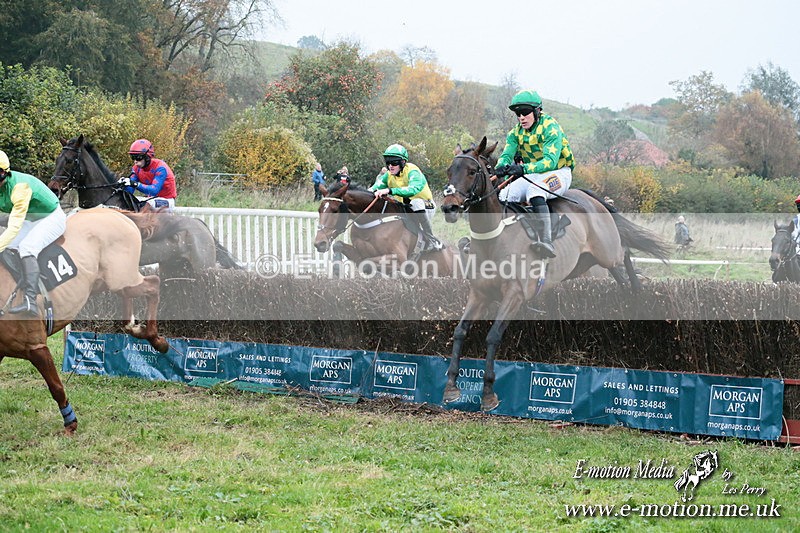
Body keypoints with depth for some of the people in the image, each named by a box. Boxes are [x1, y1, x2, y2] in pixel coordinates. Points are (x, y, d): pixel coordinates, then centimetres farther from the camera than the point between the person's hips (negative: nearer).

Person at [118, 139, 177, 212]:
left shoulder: (160, 167, -22)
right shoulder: (136, 168, -1)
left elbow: (154, 190, -34)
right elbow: (130, 190, -7)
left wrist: (136, 184, -46)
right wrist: (124, 184, -31)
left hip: (166, 201, -7)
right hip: (152, 199, 7)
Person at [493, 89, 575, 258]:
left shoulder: (550, 128, -17)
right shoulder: (516, 133, 5)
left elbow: (550, 160, -29)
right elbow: (507, 154, -5)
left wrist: (523, 169, -44)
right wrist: (501, 166, -32)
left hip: (558, 172, -7)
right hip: (532, 175, 7)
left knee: (534, 190, -38)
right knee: (504, 195, -16)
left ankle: (546, 241, -48)